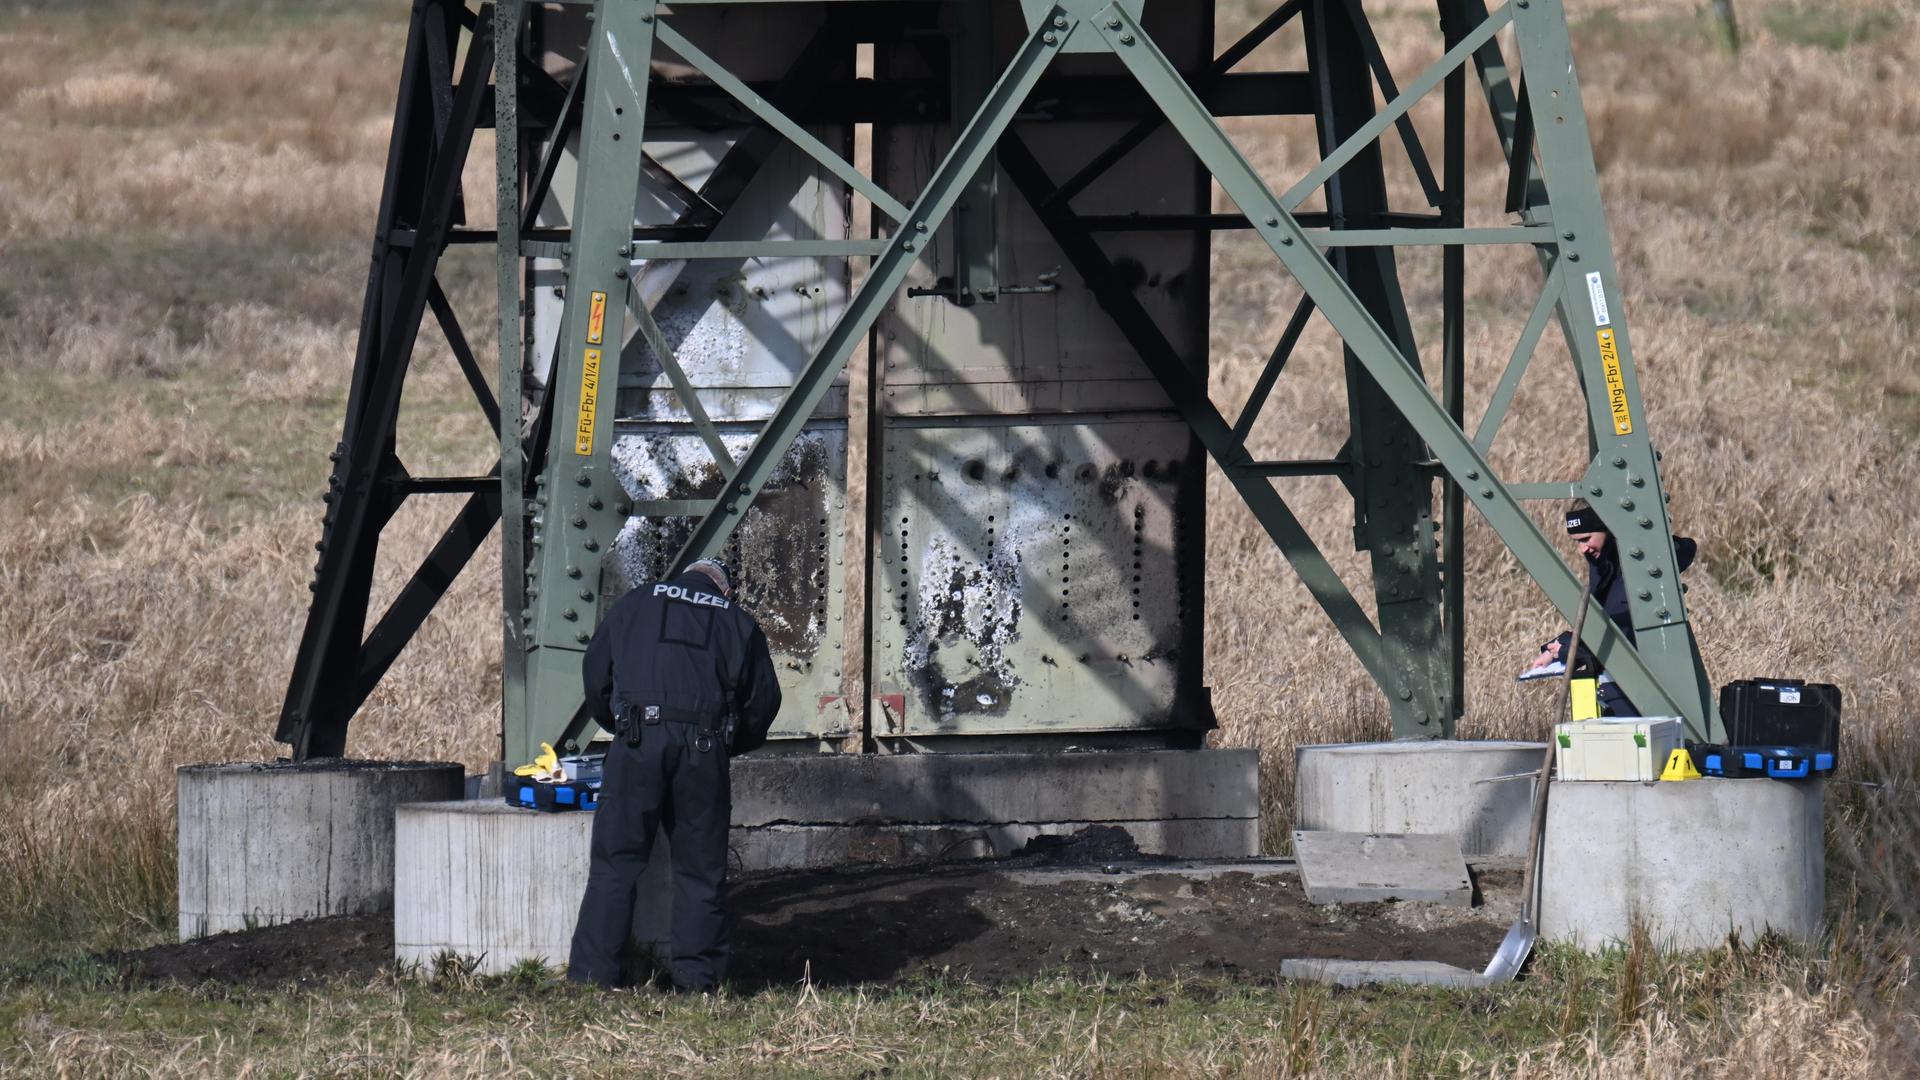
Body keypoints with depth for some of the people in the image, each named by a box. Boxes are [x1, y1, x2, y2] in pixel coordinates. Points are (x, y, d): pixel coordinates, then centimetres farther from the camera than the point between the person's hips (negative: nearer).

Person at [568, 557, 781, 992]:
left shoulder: (636, 603, 18)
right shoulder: (738, 623, 18)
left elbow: (595, 676, 18)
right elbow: (763, 700, 16)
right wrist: (729, 745, 30)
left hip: (638, 742, -1)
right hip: (705, 745, 1)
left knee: (615, 861, 1)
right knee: (700, 866, 8)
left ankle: (592, 972, -3)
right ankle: (698, 975, 7)